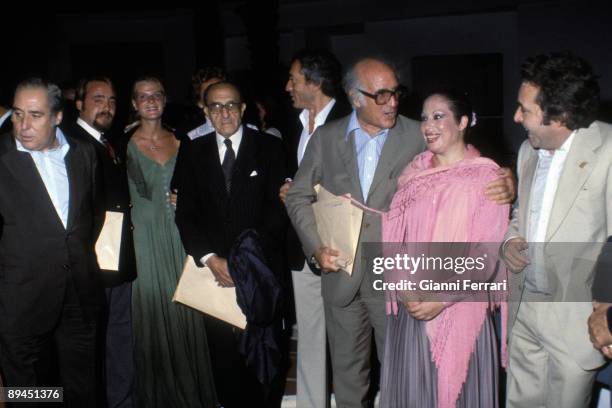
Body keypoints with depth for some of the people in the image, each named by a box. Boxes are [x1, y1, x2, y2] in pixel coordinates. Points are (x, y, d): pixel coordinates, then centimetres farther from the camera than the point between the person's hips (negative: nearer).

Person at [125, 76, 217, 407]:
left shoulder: (179, 140, 8)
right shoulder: (126, 145, -1)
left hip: (180, 235, 3)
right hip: (146, 239, -2)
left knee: (185, 312, 7)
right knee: (153, 310, 3)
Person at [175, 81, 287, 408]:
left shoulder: (270, 148, 1)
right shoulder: (194, 152, 9)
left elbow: (278, 210, -6)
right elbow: (186, 213, 4)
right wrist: (211, 259, -10)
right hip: (214, 271, 2)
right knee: (223, 354, 5)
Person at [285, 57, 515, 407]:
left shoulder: (418, 136, -5)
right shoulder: (325, 138, 1)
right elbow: (299, 197, 6)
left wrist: (503, 185, -23)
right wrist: (316, 247, -5)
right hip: (342, 277, 2)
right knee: (348, 374, 18)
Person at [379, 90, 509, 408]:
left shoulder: (486, 177, -9)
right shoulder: (415, 171, 7)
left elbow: (487, 254, -13)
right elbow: (396, 236, 7)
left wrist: (442, 297, -20)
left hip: (458, 313, -4)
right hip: (409, 308, 4)